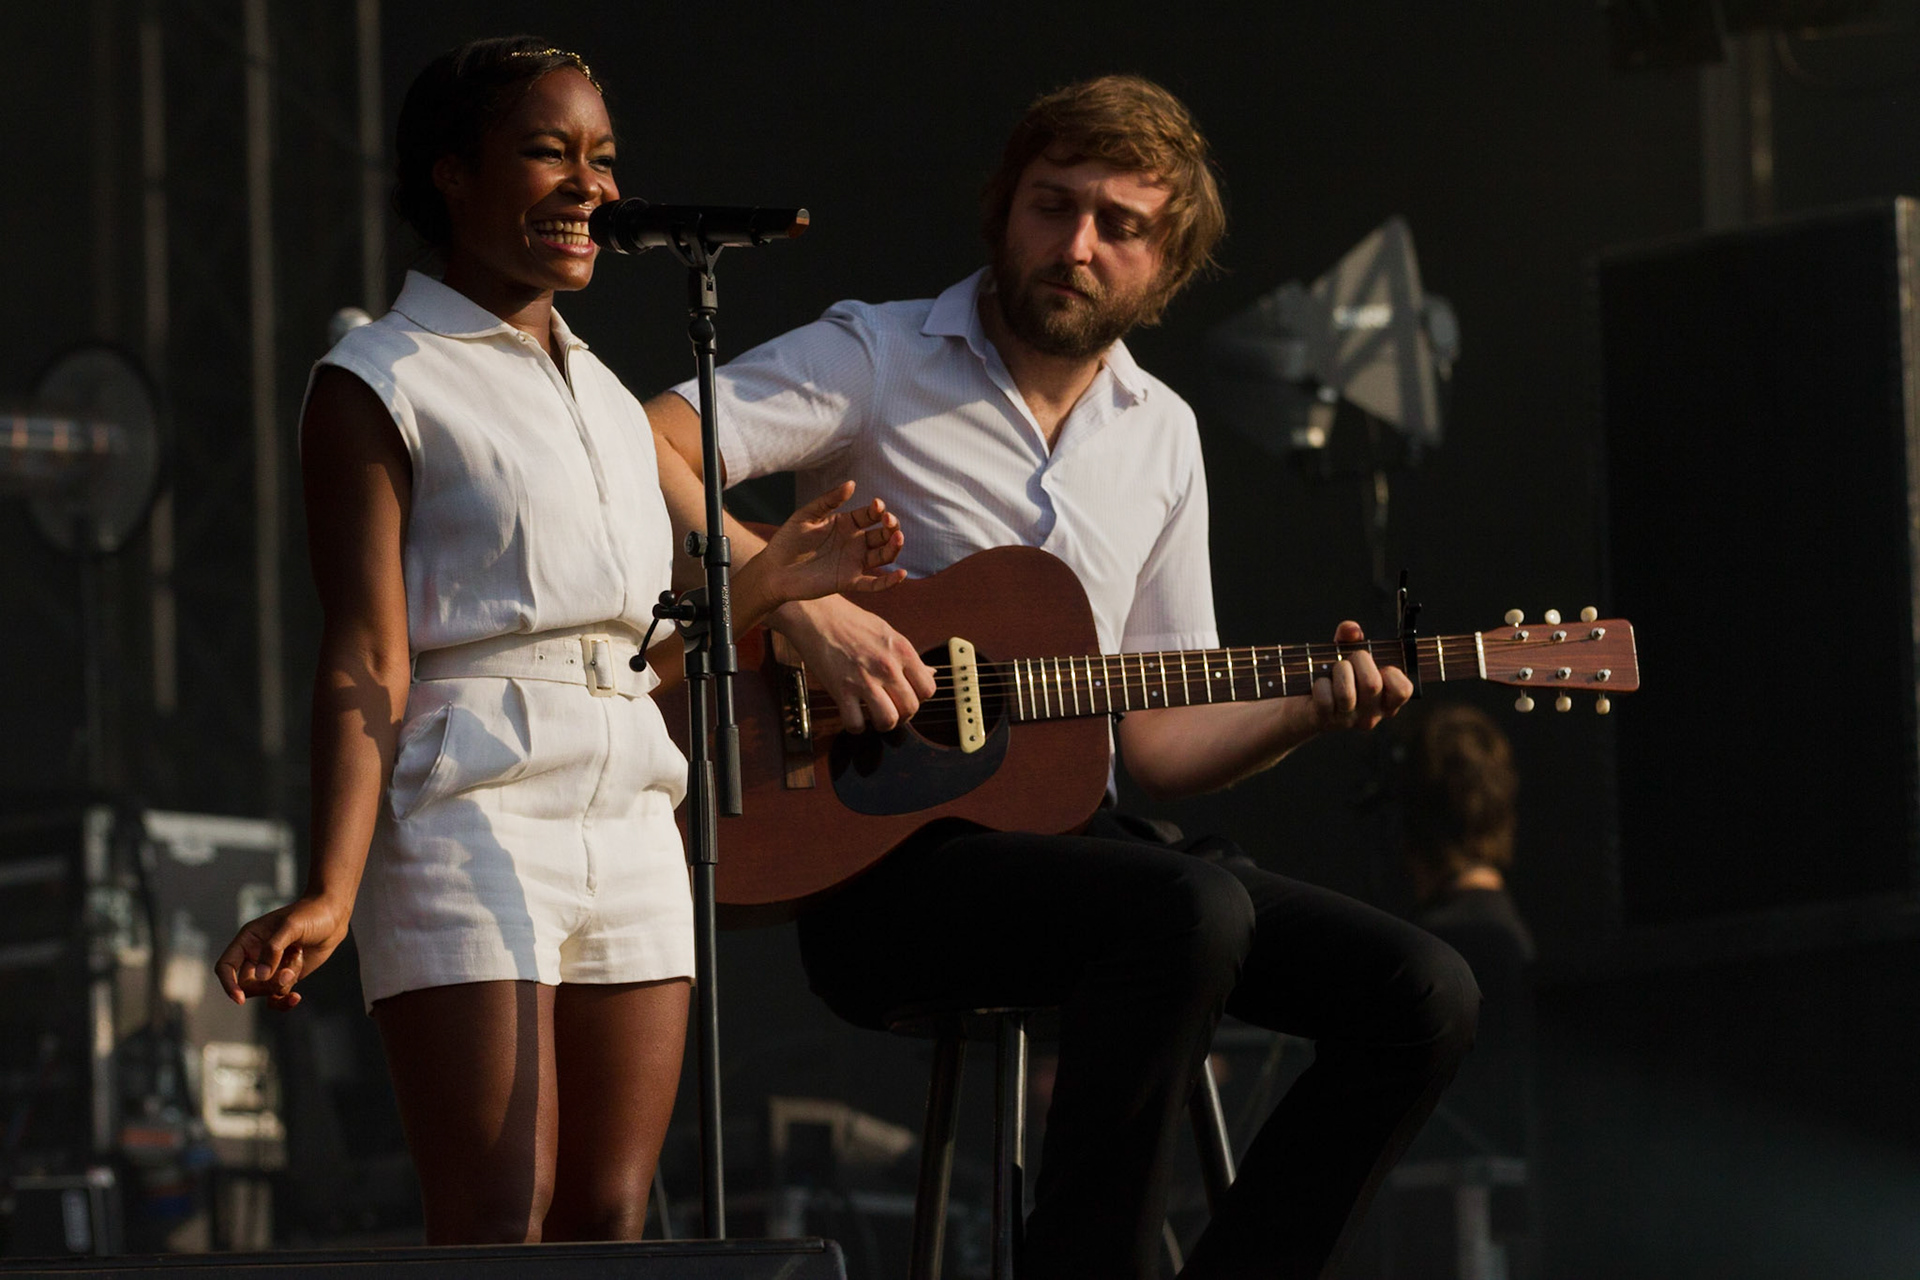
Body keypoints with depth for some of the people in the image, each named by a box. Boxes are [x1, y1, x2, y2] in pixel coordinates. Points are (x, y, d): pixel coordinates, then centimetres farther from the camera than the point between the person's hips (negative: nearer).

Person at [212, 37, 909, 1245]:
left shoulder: (610, 402, 20)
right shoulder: (380, 385, -1)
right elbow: (369, 664, -10)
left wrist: (768, 585, 9)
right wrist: (331, 893, -20)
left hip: (632, 817, 7)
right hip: (469, 817, -7)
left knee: (610, 1220, 1)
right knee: (498, 1229, -15)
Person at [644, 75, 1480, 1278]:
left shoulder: (1161, 436, 16)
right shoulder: (877, 359, -2)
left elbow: (1159, 739, 16)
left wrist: (1308, 711, -2)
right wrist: (801, 605, -26)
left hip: (1068, 831, 7)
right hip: (883, 853, -7)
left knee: (1424, 995, -9)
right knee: (1191, 909, -35)